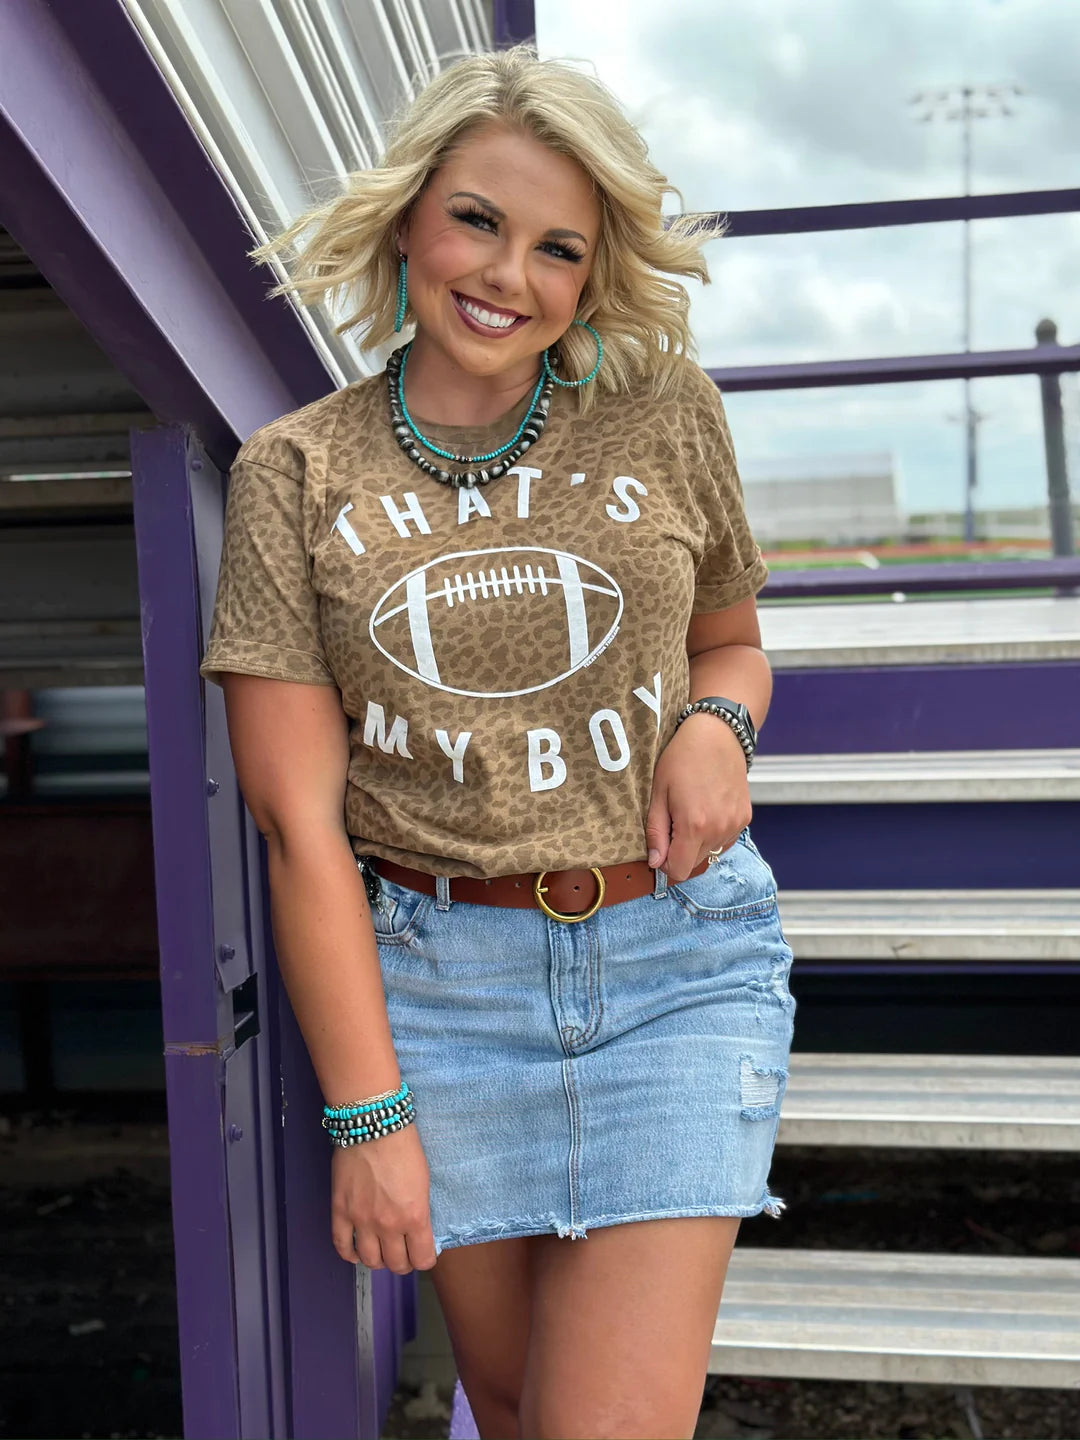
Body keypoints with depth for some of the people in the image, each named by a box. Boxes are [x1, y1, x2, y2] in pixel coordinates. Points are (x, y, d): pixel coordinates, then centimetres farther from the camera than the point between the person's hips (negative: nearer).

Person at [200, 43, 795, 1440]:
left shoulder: (666, 417, 2)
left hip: (675, 958, 0)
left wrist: (718, 725, -7)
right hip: (433, 974, 0)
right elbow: (299, 821, -5)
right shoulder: (294, 471, -1)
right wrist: (367, 1110, -7)